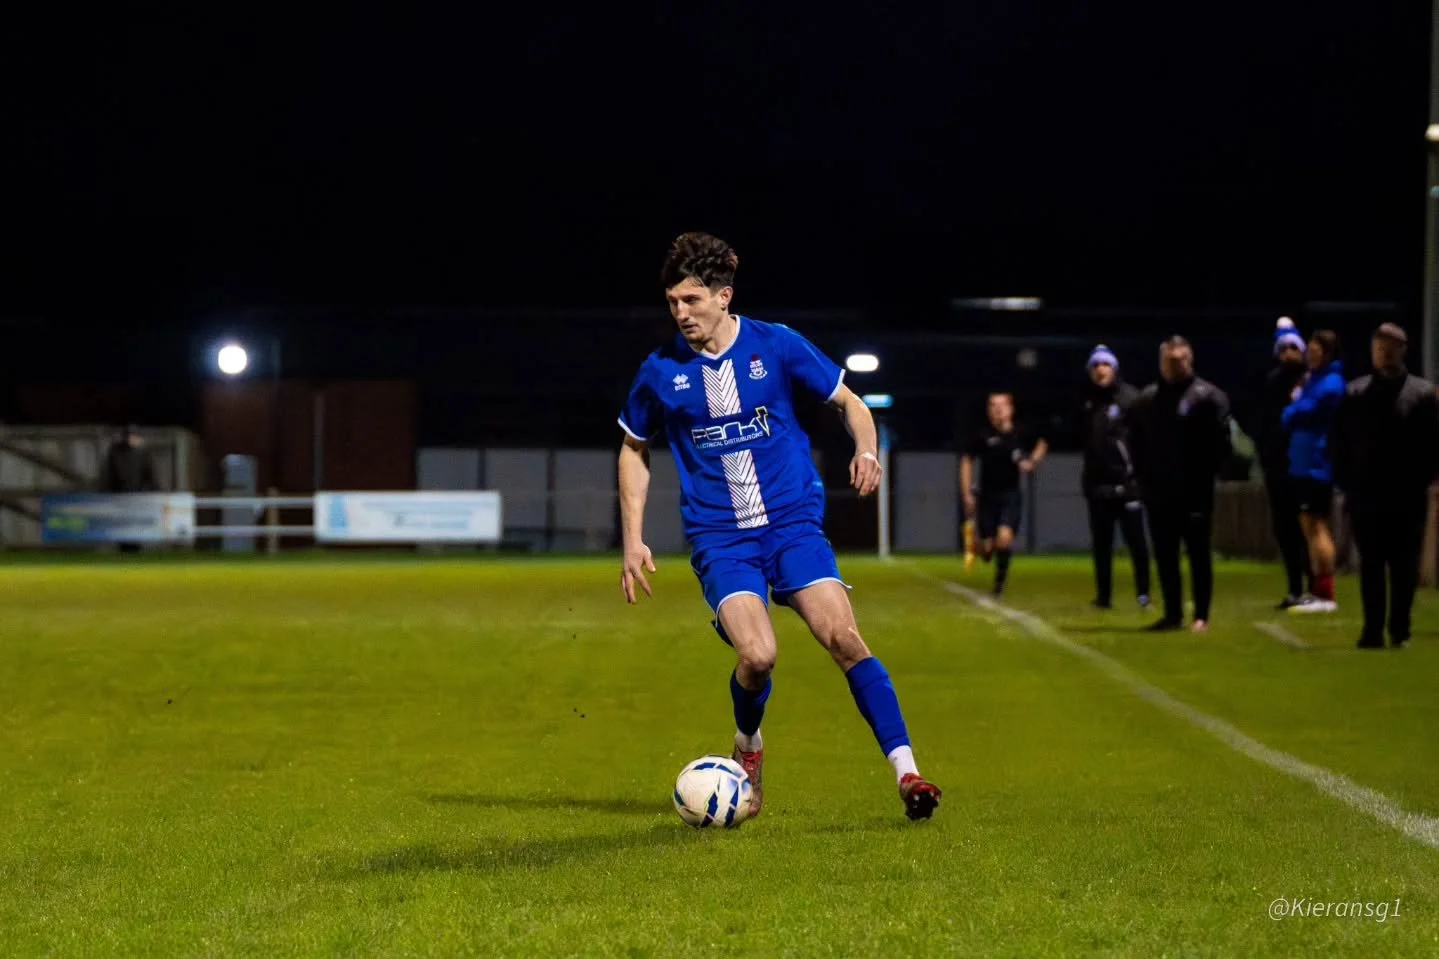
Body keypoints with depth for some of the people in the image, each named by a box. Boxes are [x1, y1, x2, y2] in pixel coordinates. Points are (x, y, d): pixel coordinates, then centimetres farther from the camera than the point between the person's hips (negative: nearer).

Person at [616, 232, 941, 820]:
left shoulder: (777, 346, -2)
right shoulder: (660, 372, 0)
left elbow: (848, 402, 10)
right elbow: (634, 450, 17)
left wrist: (866, 451, -11)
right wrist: (633, 540, 11)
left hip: (794, 523, 0)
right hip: (720, 540, 0)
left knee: (843, 638, -19)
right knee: (756, 654, -21)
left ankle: (906, 771, -15)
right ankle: (748, 744, 12)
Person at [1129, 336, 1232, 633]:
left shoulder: (1208, 396, -4)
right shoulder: (1146, 399, 12)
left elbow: (1220, 442, -8)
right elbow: (1136, 442, 16)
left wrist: (1205, 476, -12)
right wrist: (1144, 478, 7)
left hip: (1195, 491, -5)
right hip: (1159, 492, 5)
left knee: (1198, 554, 0)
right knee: (1164, 555, 7)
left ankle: (1201, 616, 3)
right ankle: (1172, 614, 15)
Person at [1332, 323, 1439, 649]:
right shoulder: (1354, 394, 6)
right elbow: (1341, 446, 7)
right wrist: (1347, 484, -1)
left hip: (1408, 499, -1)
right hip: (1366, 498, 1)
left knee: (1404, 568, 3)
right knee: (1371, 567, 2)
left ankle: (1400, 630, 11)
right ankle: (1373, 631, 4)